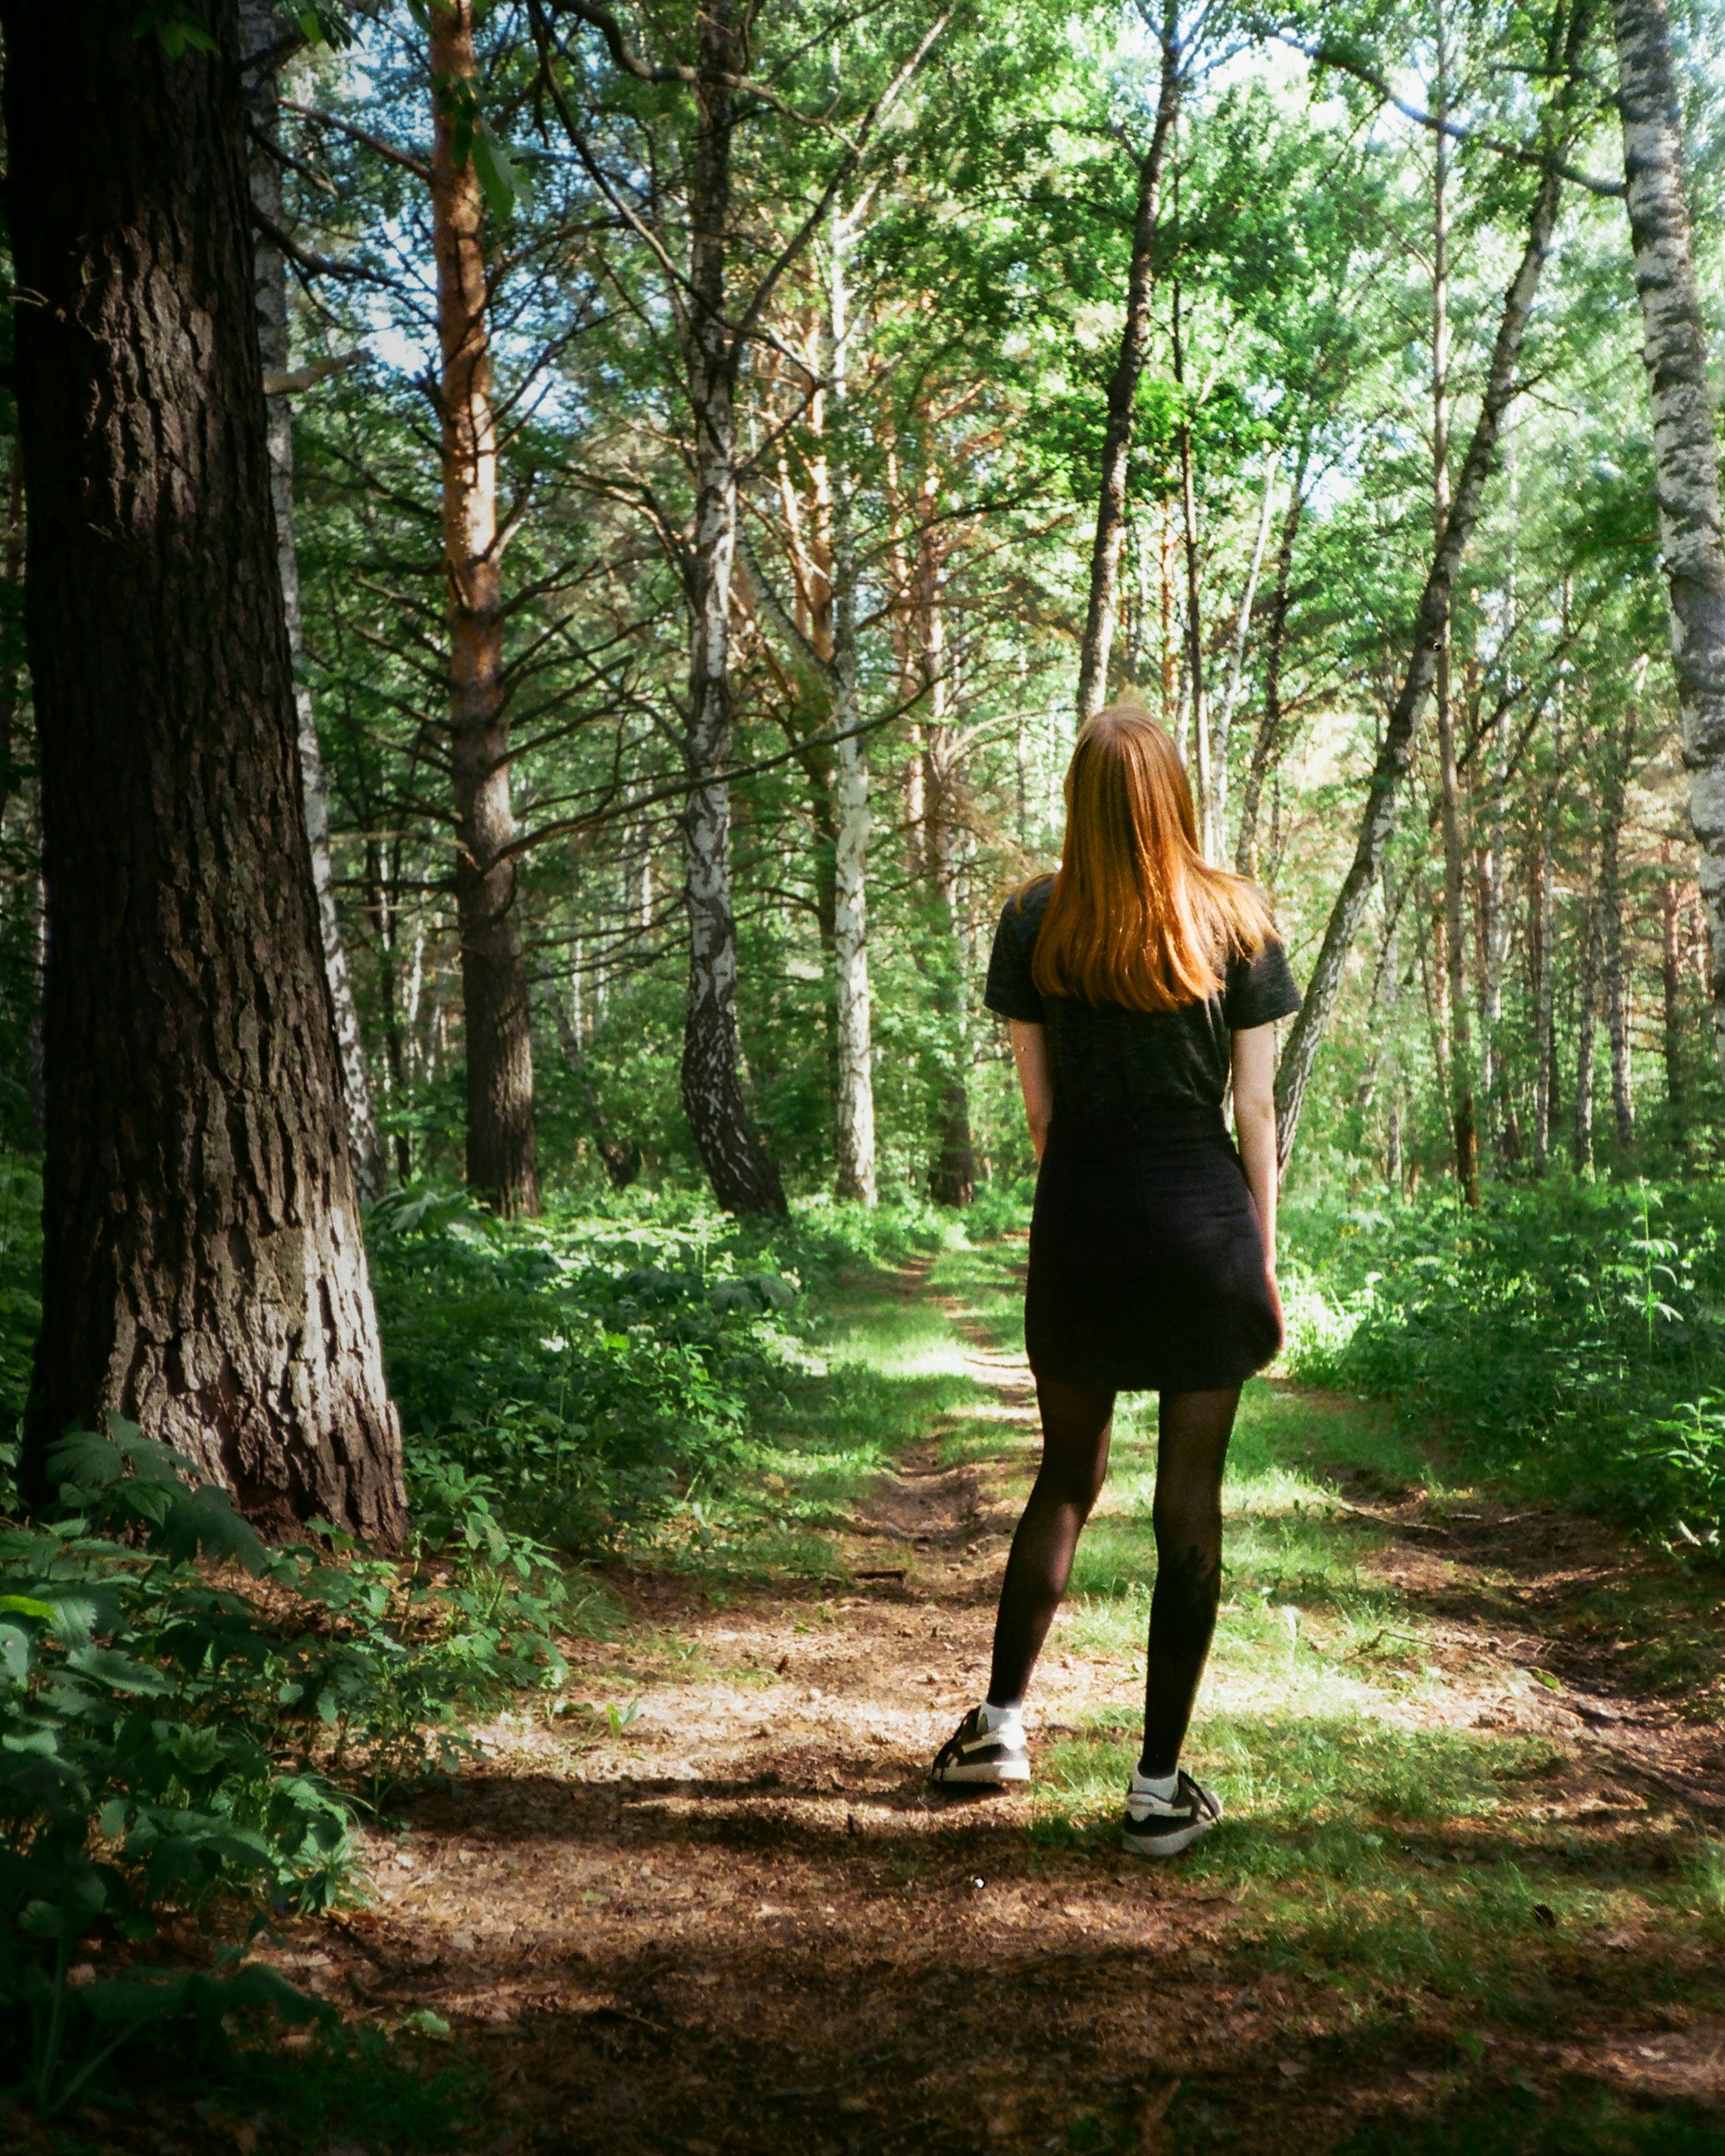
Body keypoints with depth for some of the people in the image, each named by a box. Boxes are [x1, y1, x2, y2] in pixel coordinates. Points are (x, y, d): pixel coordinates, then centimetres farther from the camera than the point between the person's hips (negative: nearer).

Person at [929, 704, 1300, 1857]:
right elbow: (1256, 1107, 0)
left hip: (1079, 1216, 2)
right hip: (1204, 1217, -1)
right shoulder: (1239, 920, -1)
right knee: (1190, 1500, 6)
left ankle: (1001, 1722, 23)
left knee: (1068, 1473, 19)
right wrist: (1265, 1254, 7)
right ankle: (1160, 1786, 13)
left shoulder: (1035, 922, 1)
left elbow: (1039, 1105, 3)